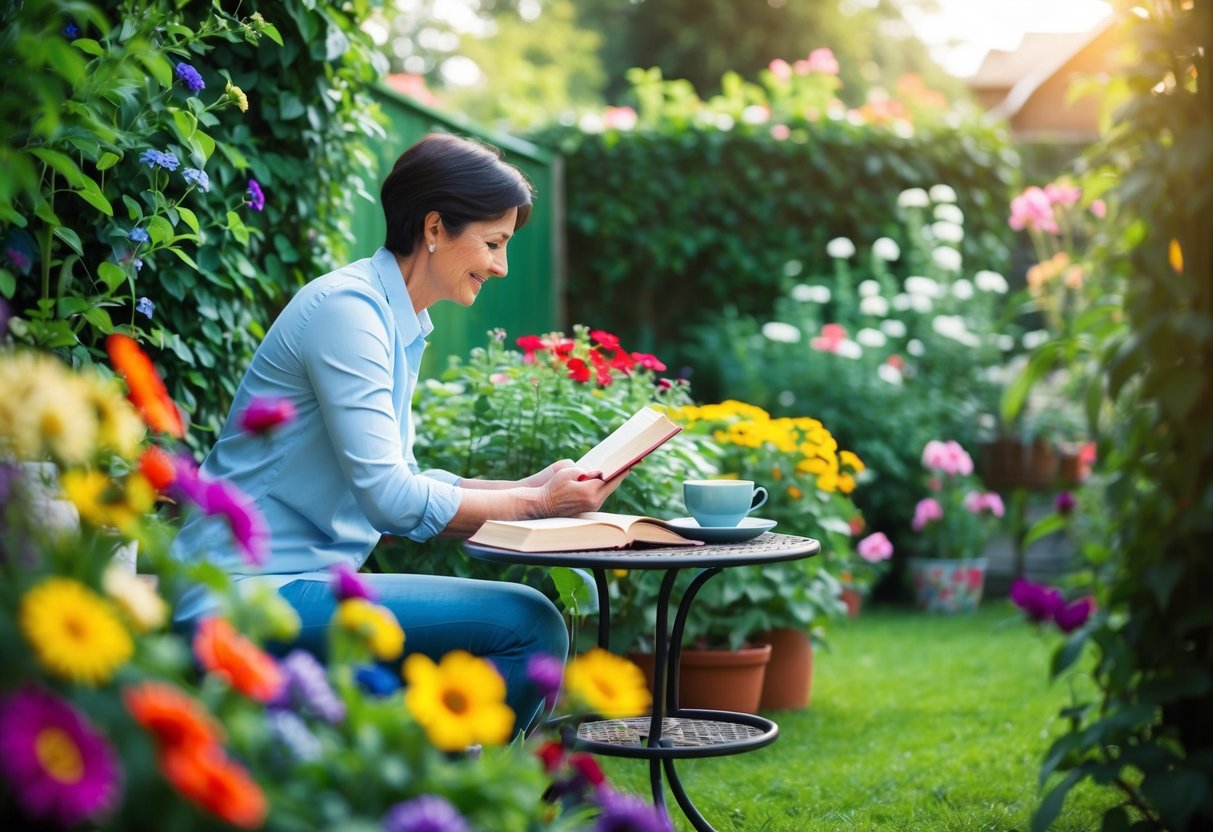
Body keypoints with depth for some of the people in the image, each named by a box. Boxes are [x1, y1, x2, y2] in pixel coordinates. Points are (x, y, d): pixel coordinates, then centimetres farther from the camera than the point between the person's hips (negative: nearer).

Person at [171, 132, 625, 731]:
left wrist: (528, 487, 6)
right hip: (251, 593, -10)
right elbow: (390, 497, -21)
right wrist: (536, 504, -13)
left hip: (299, 584, 10)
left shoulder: (401, 322, 15)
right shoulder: (347, 307, -15)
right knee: (527, 624, -18)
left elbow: (400, 481, 17)